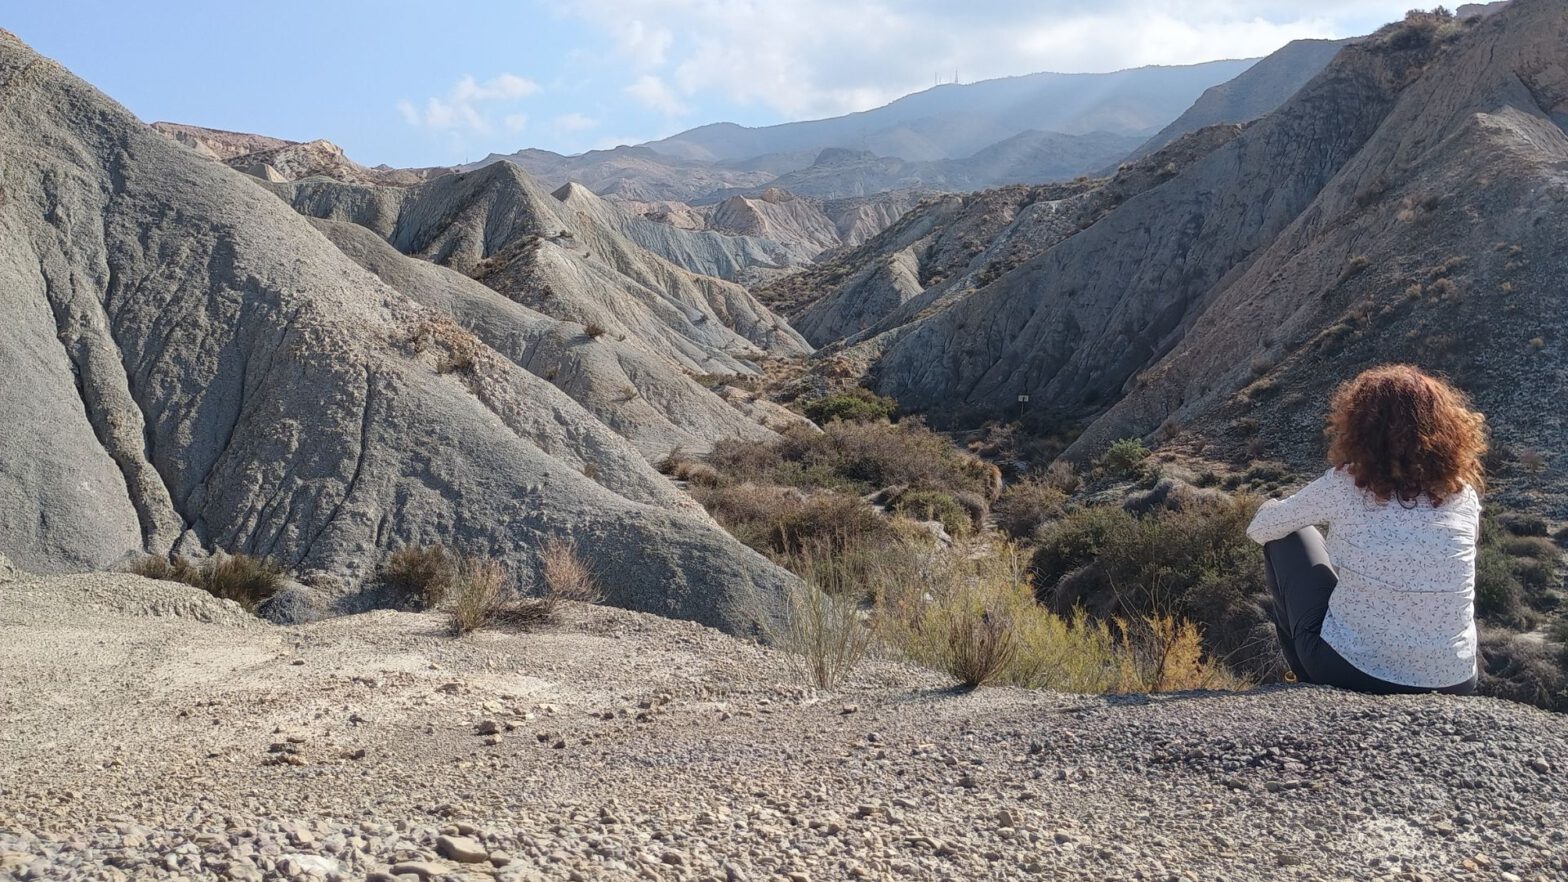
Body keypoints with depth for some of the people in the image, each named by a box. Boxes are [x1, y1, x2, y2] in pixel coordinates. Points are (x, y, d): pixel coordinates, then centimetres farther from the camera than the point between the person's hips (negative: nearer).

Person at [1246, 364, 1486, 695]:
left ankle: (1310, 681, 26)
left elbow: (1264, 527, 8)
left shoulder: (1345, 485, -7)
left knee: (1289, 537, 17)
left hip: (1347, 672, -3)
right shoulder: (1463, 495, 1)